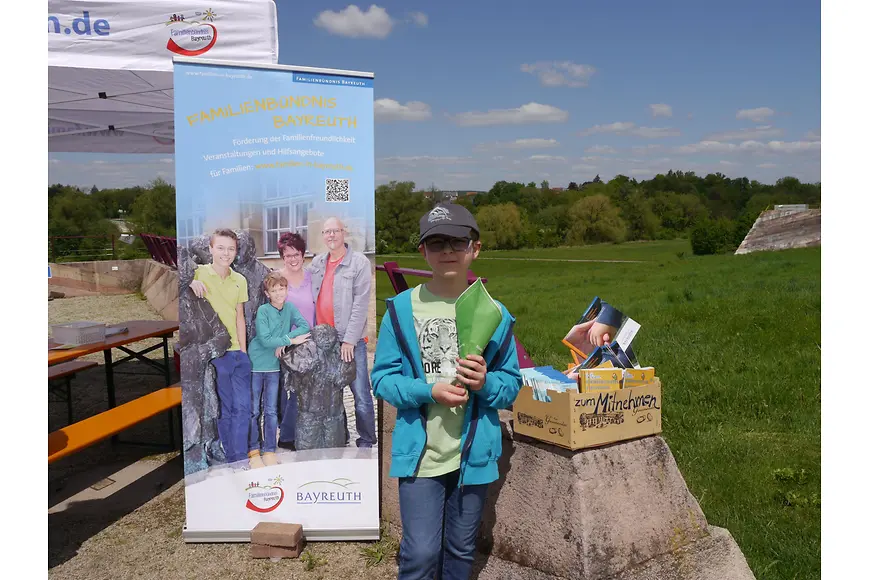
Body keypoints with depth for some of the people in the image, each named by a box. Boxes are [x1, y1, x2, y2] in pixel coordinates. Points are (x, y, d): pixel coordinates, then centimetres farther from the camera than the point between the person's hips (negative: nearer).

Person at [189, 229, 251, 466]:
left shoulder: (240, 281, 8)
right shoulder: (198, 273, -4)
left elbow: (239, 317, 10)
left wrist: (243, 350, 7)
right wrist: (191, 282, -25)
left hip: (238, 352, 4)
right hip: (214, 352, -4)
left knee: (243, 406, 4)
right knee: (224, 409, 5)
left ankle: (240, 459, 16)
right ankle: (232, 460, 19)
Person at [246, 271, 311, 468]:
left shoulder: (289, 308, 0)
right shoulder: (263, 310, -13)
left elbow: (305, 327, -7)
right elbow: (265, 340, -20)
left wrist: (283, 341, -18)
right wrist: (291, 340, -17)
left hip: (274, 366, 4)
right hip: (255, 364, -4)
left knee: (271, 410, 9)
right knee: (254, 411, 4)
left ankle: (269, 451, 17)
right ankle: (253, 452, 14)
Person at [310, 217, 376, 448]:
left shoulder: (359, 262, -5)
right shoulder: (316, 263, 12)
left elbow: (360, 304, -10)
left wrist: (349, 340, -14)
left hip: (350, 341, -5)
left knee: (361, 395, -4)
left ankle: (366, 442, 9)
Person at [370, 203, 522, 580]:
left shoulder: (494, 313, -1)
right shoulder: (402, 308, -6)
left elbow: (512, 386, 3)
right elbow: (383, 378, -4)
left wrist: (486, 383, -19)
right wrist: (429, 392, -20)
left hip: (474, 453, 2)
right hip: (420, 452, -2)